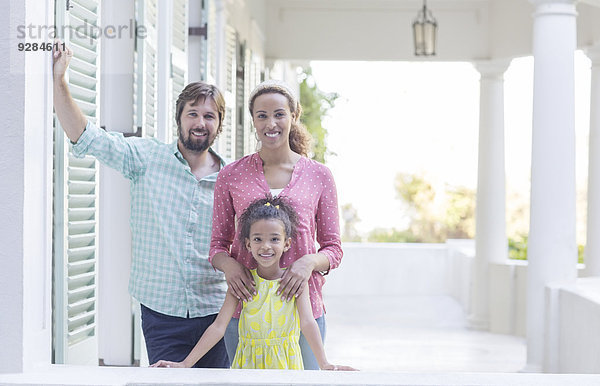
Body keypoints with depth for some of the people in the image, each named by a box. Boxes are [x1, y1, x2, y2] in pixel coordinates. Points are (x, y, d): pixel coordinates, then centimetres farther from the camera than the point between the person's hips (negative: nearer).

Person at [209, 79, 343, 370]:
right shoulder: (231, 175, 4)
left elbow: (333, 248, 6)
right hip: (244, 310, 0)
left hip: (302, 306, 0)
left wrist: (310, 262, -15)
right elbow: (218, 244, 9)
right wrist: (228, 263, -13)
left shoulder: (319, 176, 4)